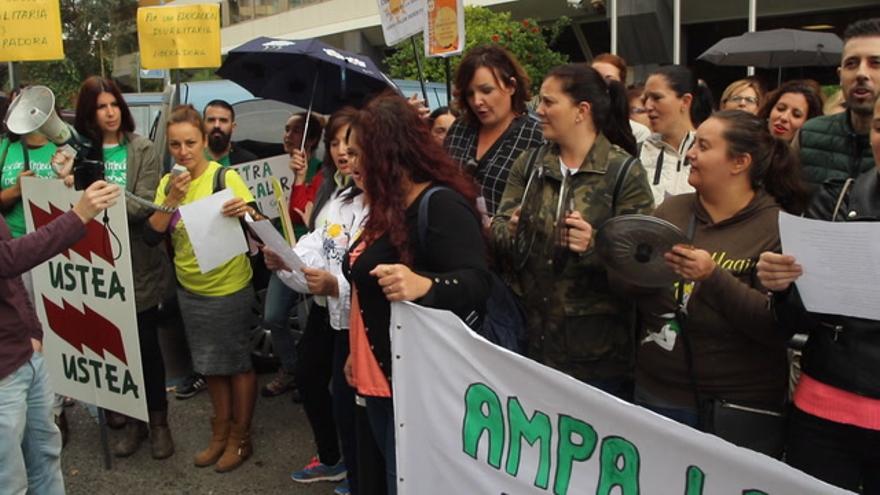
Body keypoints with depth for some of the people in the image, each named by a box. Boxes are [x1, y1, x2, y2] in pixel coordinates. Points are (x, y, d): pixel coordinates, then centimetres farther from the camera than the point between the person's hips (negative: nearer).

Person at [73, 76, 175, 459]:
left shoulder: (143, 150, -3)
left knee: (146, 343, 7)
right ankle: (132, 419, 26)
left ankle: (158, 420, 21)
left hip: (139, 261, -2)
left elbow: (143, 205, -12)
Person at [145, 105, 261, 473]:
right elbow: (151, 237, -7)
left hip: (229, 289, -5)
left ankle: (240, 437, 23)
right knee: (210, 364, 18)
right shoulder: (168, 183, -1)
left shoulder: (225, 177, -16)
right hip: (189, 290, 5)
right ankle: (221, 432, 35)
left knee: (237, 363, 8)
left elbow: (259, 227, -22)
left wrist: (248, 213, -44)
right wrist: (171, 200, -20)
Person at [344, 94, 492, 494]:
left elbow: (477, 283, -28)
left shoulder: (441, 205, -17)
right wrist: (358, 352, 26)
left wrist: (424, 285, -47)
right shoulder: (388, 207, 13)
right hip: (381, 378, 10)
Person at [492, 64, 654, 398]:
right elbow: (499, 229, 2)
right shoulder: (528, 164, 9)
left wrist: (597, 246, -28)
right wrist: (509, 232, -19)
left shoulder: (625, 171, -6)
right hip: (531, 336, 4)